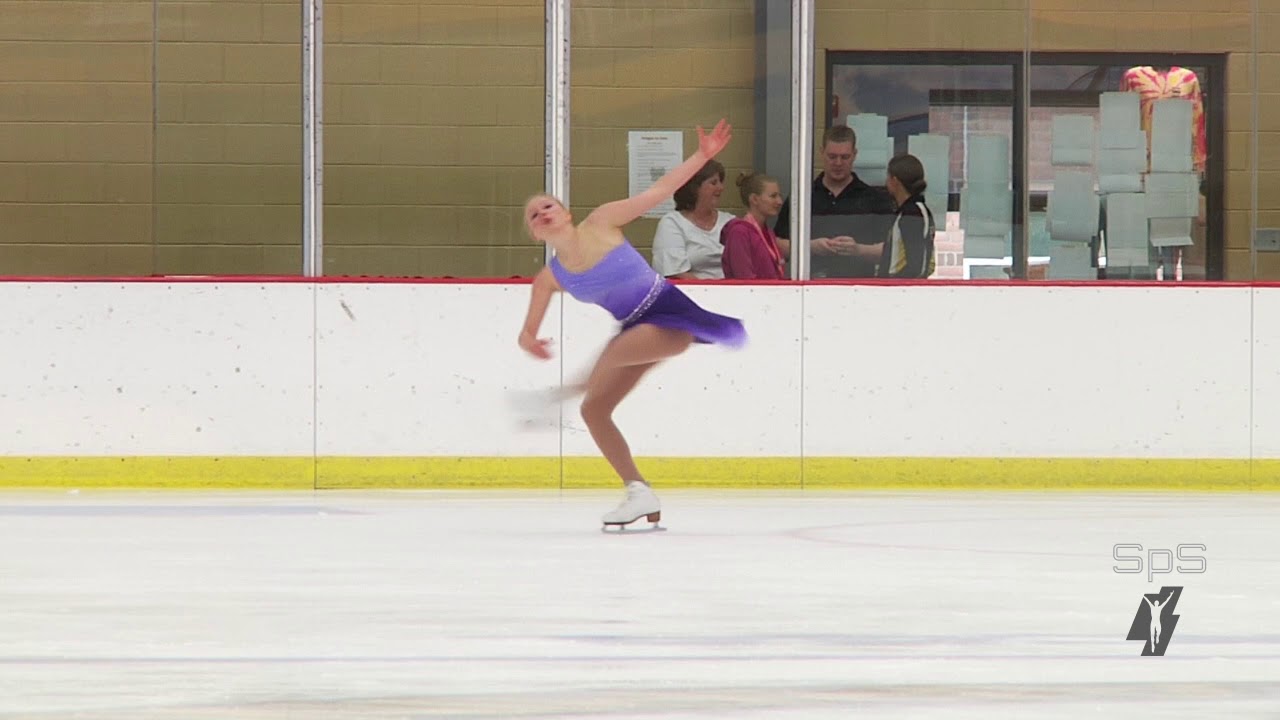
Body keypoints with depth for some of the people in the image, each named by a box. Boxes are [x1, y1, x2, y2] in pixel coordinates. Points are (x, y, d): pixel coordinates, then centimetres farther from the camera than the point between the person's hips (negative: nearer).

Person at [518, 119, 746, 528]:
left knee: (614, 352, -35)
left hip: (671, 311, -7)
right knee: (593, 410, 2)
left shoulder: (600, 223, -8)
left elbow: (659, 192, -8)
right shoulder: (549, 278, 2)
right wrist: (528, 342, -20)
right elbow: (528, 333, 6)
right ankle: (640, 494, 8)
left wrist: (702, 155, -17)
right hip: (638, 327, 7)